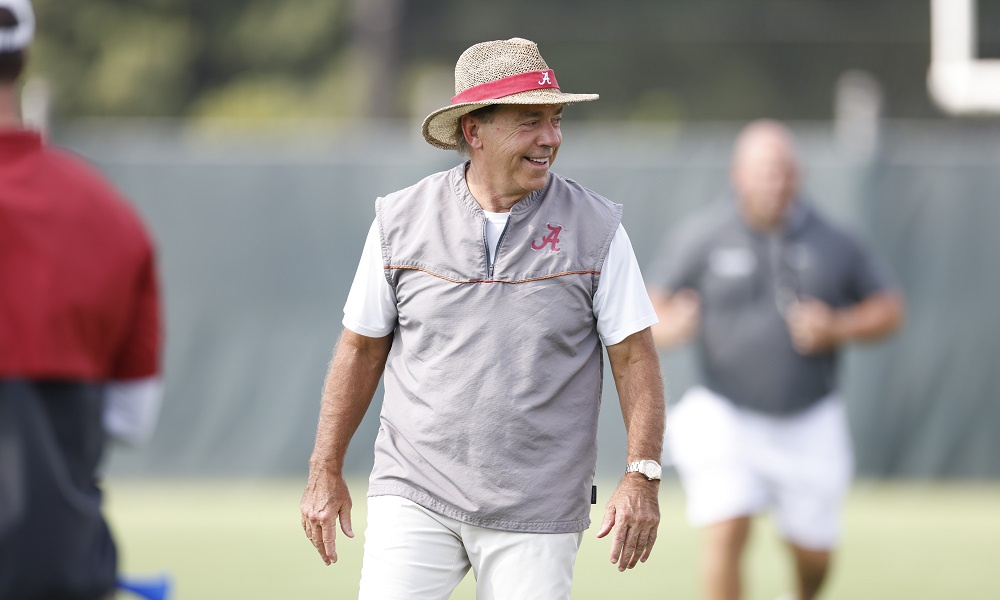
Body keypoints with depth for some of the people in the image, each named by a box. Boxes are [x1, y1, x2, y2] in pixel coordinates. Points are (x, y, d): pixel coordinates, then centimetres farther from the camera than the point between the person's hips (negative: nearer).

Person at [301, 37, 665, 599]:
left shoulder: (596, 228, -1)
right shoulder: (402, 220, 2)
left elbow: (634, 357, 0)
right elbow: (361, 348, 10)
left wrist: (642, 477, -9)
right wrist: (326, 472, 9)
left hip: (537, 511, -1)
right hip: (415, 492, 1)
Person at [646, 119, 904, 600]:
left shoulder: (833, 244, -1)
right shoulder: (701, 237, -6)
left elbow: (888, 308, 8)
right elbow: (648, 317, -4)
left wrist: (838, 329, -13)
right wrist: (670, 326, -29)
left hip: (809, 427, 2)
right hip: (725, 419, -2)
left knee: (813, 556, 11)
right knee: (727, 536, -19)